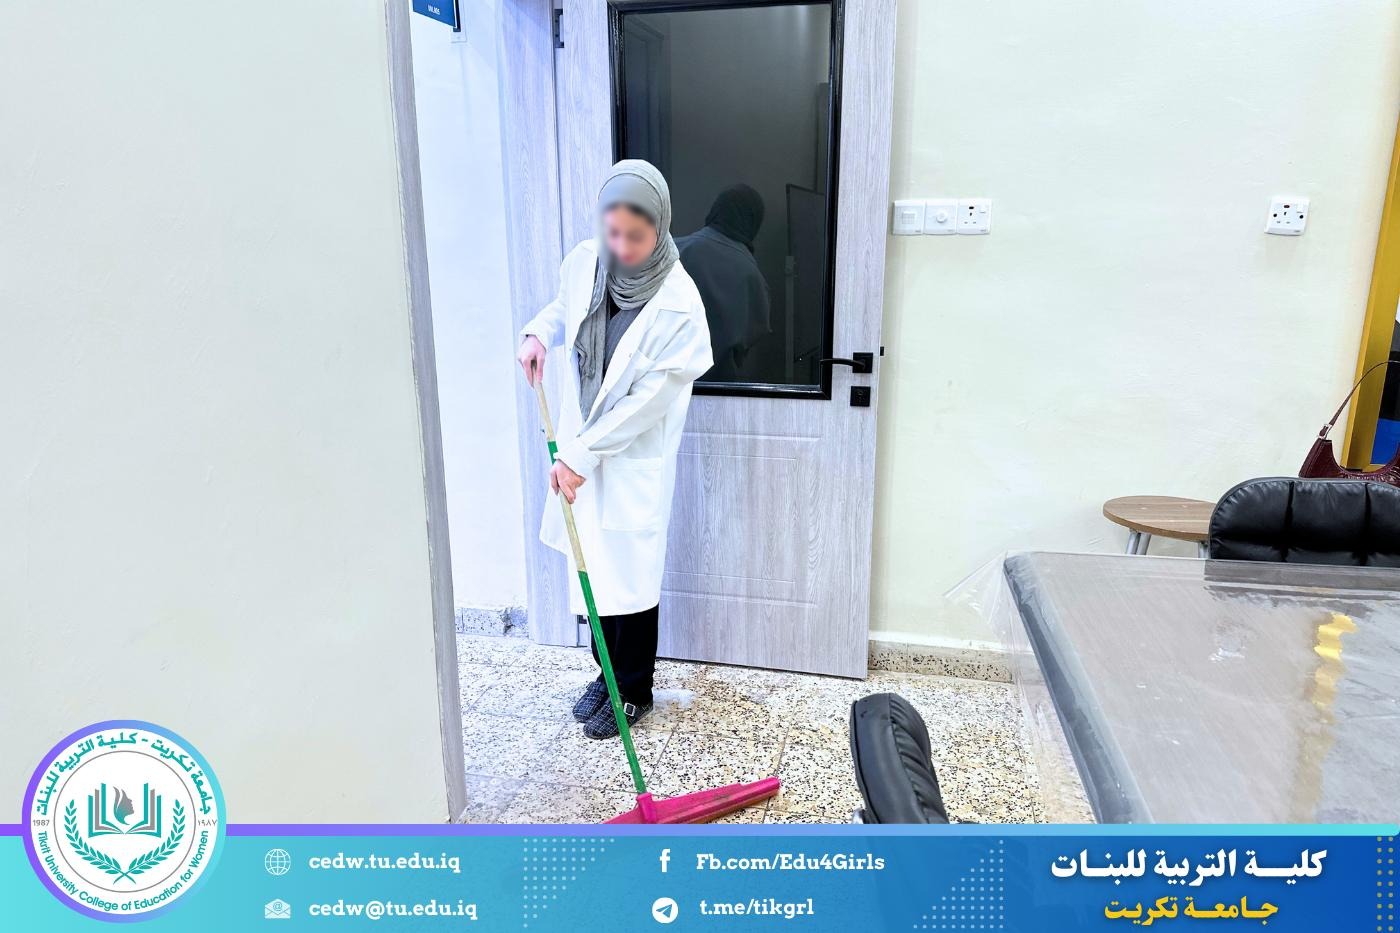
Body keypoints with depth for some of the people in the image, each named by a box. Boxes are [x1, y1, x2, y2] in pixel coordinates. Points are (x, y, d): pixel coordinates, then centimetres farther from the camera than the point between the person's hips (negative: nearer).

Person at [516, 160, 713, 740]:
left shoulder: (678, 305, -22)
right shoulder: (584, 262, -5)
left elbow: (648, 399, -20)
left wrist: (582, 456, -18)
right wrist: (538, 333, -5)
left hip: (635, 459, -5)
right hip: (580, 444, 6)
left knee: (631, 576, 4)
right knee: (592, 567, 16)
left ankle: (634, 691, 26)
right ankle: (607, 672, 36)